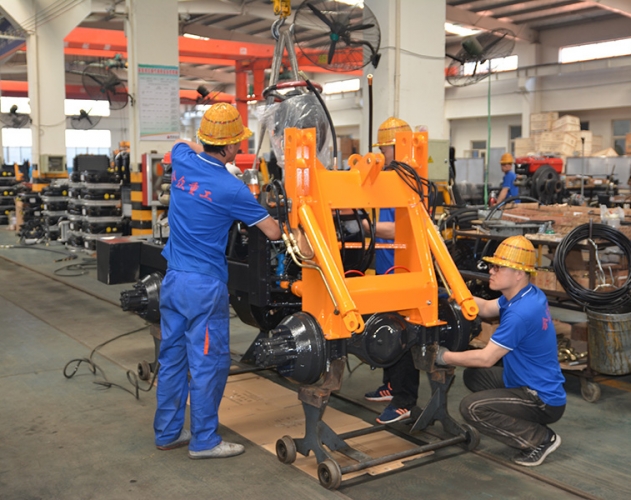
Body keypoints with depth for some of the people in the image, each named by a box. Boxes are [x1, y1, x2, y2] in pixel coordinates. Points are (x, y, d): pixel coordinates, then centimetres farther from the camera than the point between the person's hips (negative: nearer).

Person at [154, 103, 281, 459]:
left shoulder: (182, 161, 1)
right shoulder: (231, 189, -17)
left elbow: (182, 144, 28)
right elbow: (272, 232, -9)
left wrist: (205, 152, 23)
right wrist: (287, 228, 11)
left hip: (173, 279, 8)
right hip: (205, 286, -7)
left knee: (172, 356, 15)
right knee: (209, 363, 3)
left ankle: (167, 432, 26)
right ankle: (204, 440, 13)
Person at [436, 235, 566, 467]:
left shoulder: (520, 313, -28)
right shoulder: (528, 293, 1)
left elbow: (486, 358, -24)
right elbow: (487, 308, 11)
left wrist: (445, 357, -11)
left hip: (543, 400, -10)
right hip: (534, 384, 10)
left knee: (471, 407, -18)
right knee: (473, 375, 15)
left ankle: (541, 438, -6)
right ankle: (525, 422, 14)